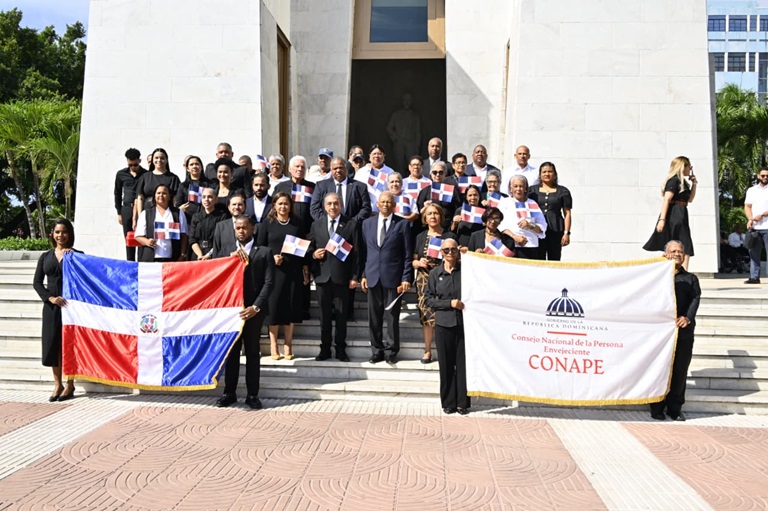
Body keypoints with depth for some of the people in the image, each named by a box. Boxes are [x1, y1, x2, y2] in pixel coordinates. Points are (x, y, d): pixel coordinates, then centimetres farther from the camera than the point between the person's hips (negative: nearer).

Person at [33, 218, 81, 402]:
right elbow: (37, 282, 7)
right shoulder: (46, 256, 12)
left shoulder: (77, 255, 3)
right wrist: (50, 297, -9)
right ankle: (57, 384, 17)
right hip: (52, 306, 3)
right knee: (52, 344, 5)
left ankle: (70, 385, 10)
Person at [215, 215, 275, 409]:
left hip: (254, 309, -3)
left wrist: (256, 306, -13)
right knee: (231, 352, 8)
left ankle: (252, 395, 10)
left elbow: (269, 282, -4)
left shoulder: (264, 252, 3)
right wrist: (232, 258, -9)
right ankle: (229, 393, 15)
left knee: (252, 352, 4)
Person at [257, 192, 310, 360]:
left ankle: (288, 346, 12)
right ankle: (273, 345, 8)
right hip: (274, 271, -1)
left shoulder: (297, 224, 9)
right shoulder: (267, 224, 5)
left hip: (294, 271, 1)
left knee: (291, 306, 3)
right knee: (274, 306, -2)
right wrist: (271, 258, -14)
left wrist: (305, 271, 4)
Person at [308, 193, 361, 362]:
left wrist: (355, 276, -6)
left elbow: (356, 251, -1)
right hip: (322, 276, 2)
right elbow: (310, 248, 14)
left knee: (341, 315, 5)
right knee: (324, 314, 9)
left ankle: (341, 349, 15)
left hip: (342, 276, -2)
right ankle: (325, 348, 19)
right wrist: (314, 254, -10)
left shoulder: (351, 224, 2)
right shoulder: (316, 224, 10)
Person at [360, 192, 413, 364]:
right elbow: (363, 251, 12)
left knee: (392, 316, 4)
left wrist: (406, 278, -6)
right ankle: (377, 350, 18)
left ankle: (391, 351, 16)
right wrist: (363, 275, 6)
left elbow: (407, 253, -1)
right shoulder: (368, 223, 10)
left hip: (393, 277, -3)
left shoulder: (402, 224, 0)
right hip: (373, 277, 3)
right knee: (374, 317, 7)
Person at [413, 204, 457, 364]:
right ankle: (427, 350, 11)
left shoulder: (450, 236, 6)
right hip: (424, 280, 2)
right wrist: (419, 263, -8)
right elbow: (413, 261, 13)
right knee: (426, 314, 1)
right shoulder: (420, 237, 13)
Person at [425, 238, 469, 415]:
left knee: (463, 363, 2)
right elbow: (429, 299, 4)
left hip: (464, 322, -1)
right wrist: (449, 303, -8)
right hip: (443, 323, 1)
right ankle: (448, 403, 17)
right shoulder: (435, 273, 7)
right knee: (446, 364, 5)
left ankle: (463, 403, 13)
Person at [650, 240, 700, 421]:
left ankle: (675, 408, 14)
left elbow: (696, 298, 0)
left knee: (680, 371, 3)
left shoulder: (690, 279, 17)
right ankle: (657, 408, 9)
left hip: (683, 331, 2)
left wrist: (688, 317, -17)